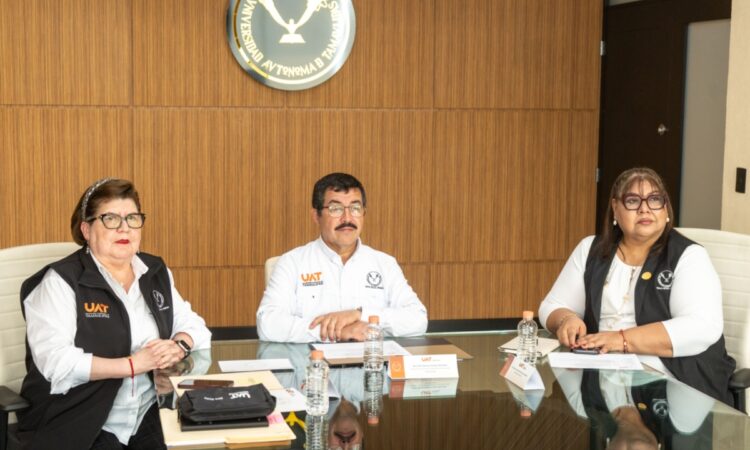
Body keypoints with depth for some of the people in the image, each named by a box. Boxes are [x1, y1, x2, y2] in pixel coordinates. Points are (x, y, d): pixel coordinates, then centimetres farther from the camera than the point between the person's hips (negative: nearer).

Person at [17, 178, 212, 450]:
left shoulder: (156, 273, 12)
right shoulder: (62, 281, -6)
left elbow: (194, 326, 15)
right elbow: (54, 361, -17)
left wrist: (179, 347, -8)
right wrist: (132, 364, -19)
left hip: (148, 420, 5)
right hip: (76, 427, -4)